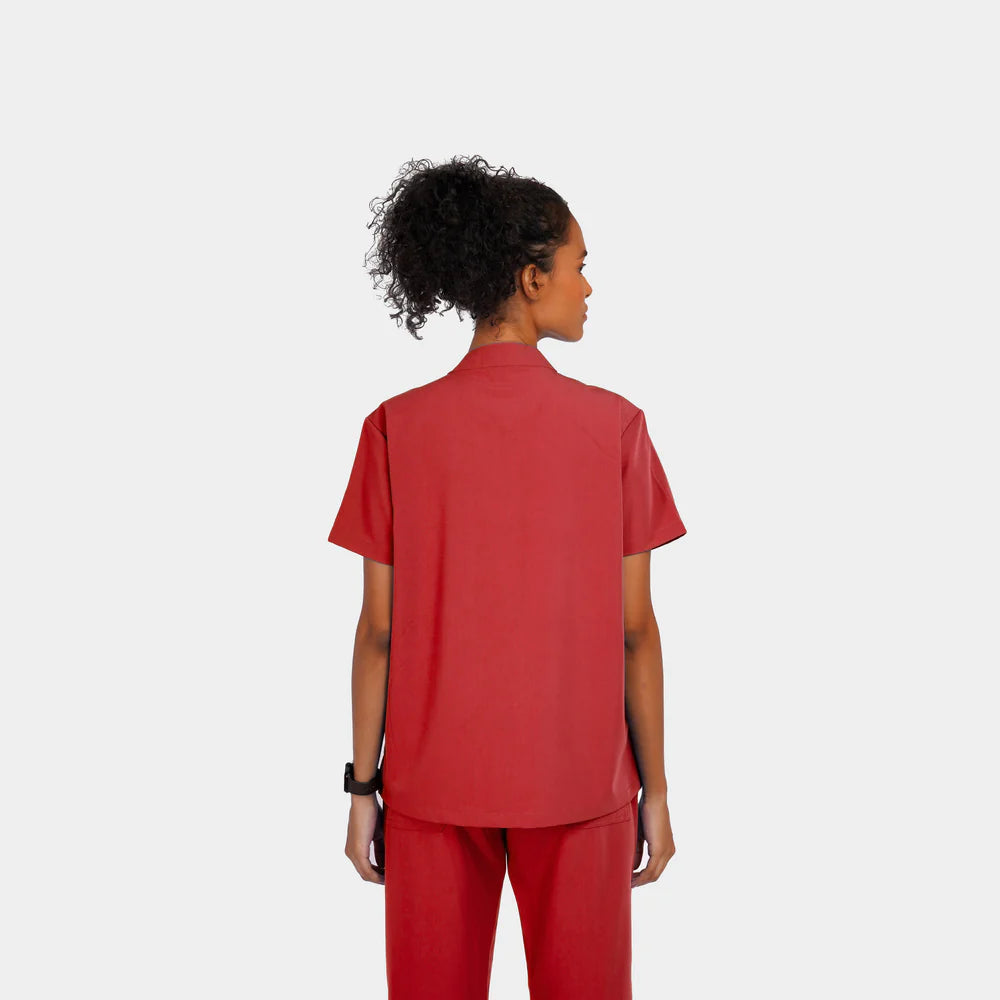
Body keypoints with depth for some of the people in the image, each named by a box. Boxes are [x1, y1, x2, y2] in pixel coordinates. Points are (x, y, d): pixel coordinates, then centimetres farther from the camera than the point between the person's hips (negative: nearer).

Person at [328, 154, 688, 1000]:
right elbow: (635, 627, -6)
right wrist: (656, 788, 4)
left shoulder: (397, 429, -6)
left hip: (433, 782, 1)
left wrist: (363, 785, 5)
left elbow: (379, 628, -5)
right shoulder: (614, 426, -8)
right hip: (580, 781, -1)